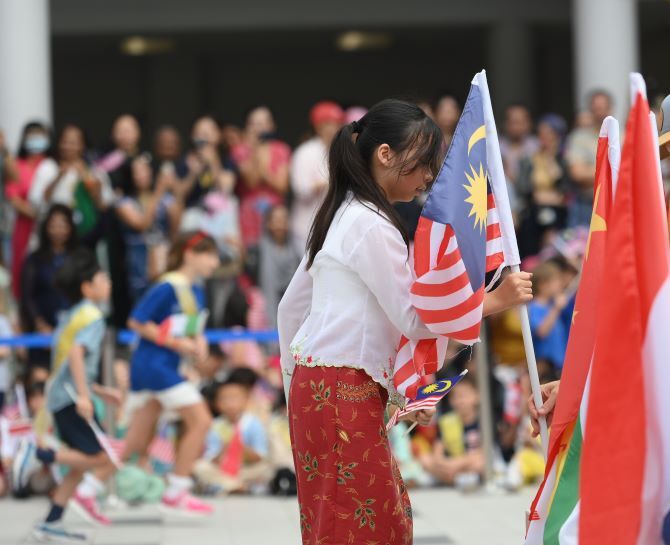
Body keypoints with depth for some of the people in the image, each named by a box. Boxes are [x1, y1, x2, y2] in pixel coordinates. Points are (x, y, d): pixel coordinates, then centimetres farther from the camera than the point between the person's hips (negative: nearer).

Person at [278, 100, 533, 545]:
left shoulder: (341, 217, 17)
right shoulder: (373, 225, -13)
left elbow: (292, 306, 21)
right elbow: (414, 319, -16)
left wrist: (298, 385, 25)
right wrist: (495, 301, -13)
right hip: (343, 391, -10)